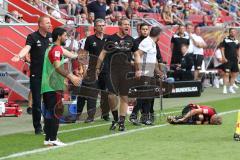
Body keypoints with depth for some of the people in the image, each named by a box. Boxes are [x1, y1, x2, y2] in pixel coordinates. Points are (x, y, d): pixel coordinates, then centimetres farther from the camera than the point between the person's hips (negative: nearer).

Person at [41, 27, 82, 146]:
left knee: (49, 113, 12)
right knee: (55, 113, -7)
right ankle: (52, 139, -8)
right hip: (54, 87, -10)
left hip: (46, 86, 10)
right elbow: (57, 66, -26)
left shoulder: (51, 48, 18)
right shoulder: (56, 49, -12)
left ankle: (48, 138, 16)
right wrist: (71, 77, -33)